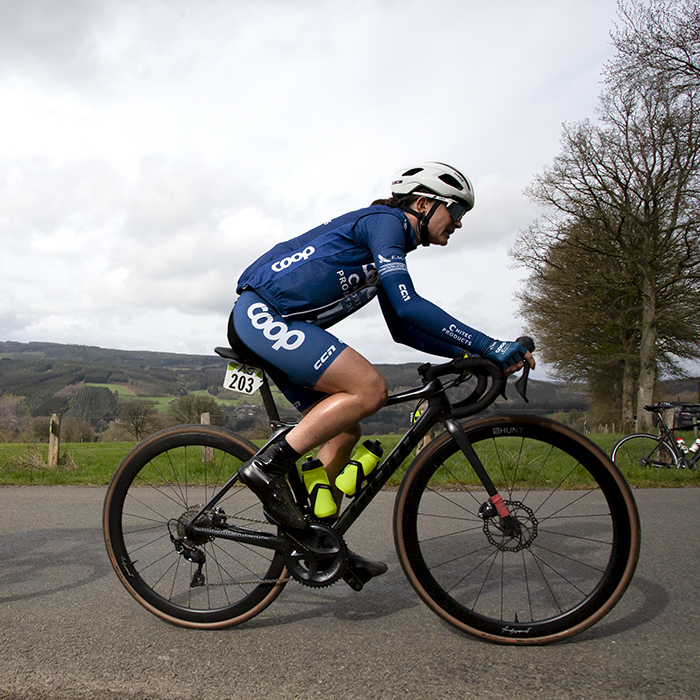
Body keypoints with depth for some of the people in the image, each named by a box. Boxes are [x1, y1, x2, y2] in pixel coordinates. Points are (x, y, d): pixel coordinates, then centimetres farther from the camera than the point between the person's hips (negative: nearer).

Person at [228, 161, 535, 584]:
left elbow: (402, 327, 24)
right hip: (262, 315, -10)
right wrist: (489, 346, -18)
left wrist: (466, 353, 13)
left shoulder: (392, 249, 22)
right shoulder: (385, 220, -7)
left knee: (345, 431, 8)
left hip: (269, 324, 10)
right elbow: (408, 305, -19)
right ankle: (270, 466, -15)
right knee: (371, 388, -21)